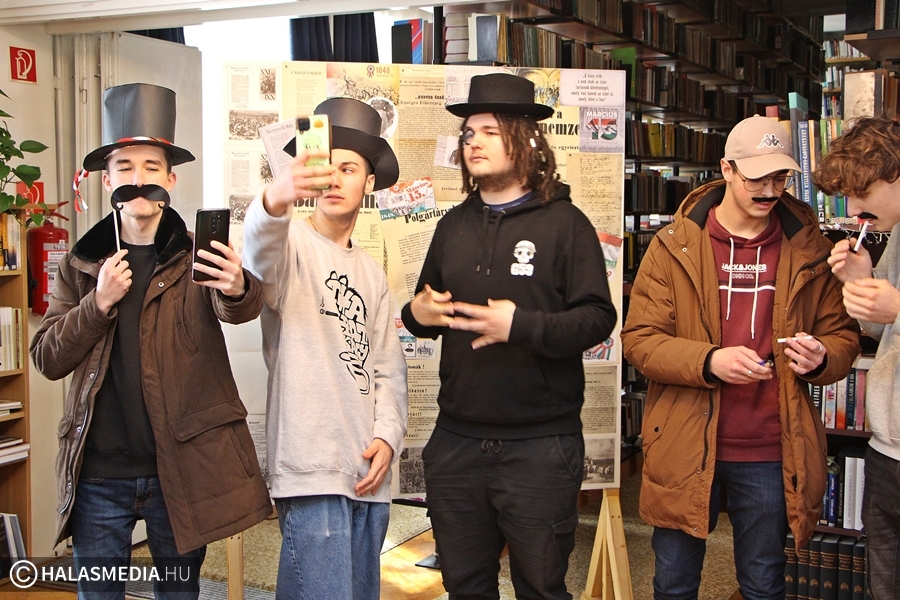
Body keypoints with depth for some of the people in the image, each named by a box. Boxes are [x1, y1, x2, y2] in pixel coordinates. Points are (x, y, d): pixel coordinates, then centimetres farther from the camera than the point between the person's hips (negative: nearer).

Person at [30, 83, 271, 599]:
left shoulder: (195, 259, 0)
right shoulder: (82, 265, 7)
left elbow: (239, 309, -20)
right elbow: (47, 360, 2)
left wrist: (236, 288, -43)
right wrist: (99, 303, -13)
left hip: (181, 466, -1)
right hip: (99, 470, 2)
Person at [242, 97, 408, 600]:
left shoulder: (372, 272, 19)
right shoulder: (293, 243, -2)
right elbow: (261, 250, -28)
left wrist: (388, 436, 3)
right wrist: (276, 199, -50)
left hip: (369, 471, 7)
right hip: (312, 467, -7)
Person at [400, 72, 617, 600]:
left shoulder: (564, 222, -4)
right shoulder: (455, 225, 13)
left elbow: (598, 318, -11)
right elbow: (428, 306, 22)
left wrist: (523, 325, -24)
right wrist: (418, 313, -1)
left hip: (540, 446, -5)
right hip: (457, 442, 5)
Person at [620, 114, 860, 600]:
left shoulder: (810, 250, 3)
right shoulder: (675, 245, -3)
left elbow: (842, 335, 9)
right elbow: (639, 339, -8)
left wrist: (822, 358, -15)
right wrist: (709, 361, -25)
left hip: (770, 454, 1)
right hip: (686, 448, -1)